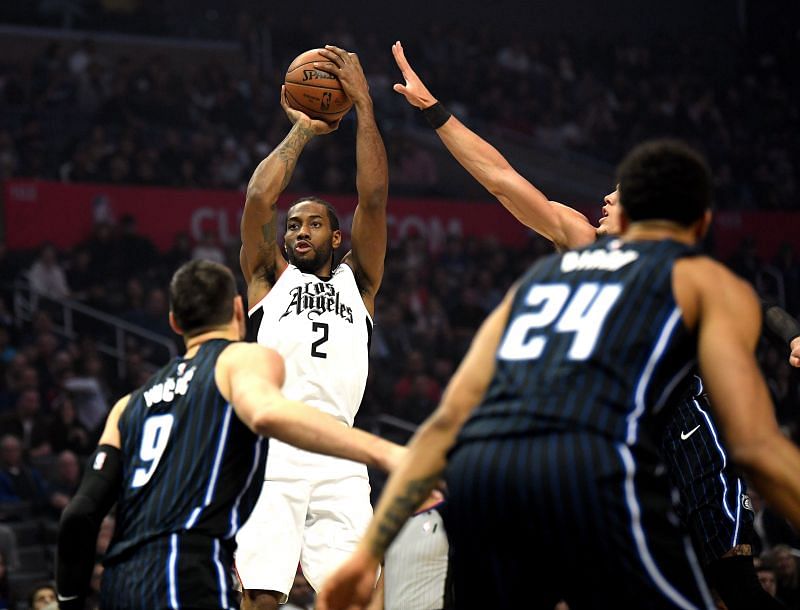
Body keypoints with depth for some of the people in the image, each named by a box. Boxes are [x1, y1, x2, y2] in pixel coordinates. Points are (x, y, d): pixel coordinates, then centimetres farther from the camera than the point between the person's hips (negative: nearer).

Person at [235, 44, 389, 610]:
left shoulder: (356, 282, 22)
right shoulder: (269, 277, 21)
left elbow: (374, 197, 9)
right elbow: (259, 198, 5)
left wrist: (363, 103, 7)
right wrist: (302, 129, 14)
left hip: (336, 463, 1)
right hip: (268, 453, -1)